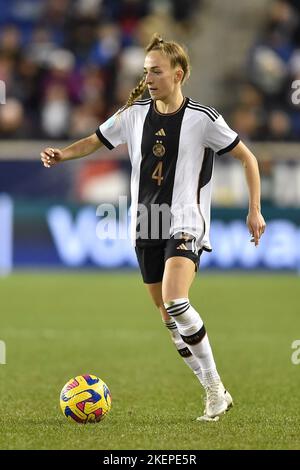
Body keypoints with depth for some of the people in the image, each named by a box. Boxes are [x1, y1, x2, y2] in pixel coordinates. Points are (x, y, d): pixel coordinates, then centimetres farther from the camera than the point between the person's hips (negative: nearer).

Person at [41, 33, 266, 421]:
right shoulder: (134, 114, 5)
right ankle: (216, 396, 18)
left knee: (175, 302, -27)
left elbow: (247, 157, 1)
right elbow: (96, 141, 18)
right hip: (147, 228, 6)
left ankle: (214, 386, -14)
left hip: (185, 225, -6)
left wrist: (254, 210, -3)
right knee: (169, 319, 7)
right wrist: (63, 153, -2)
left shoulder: (202, 118, -7)